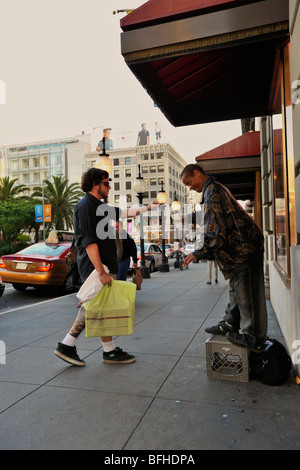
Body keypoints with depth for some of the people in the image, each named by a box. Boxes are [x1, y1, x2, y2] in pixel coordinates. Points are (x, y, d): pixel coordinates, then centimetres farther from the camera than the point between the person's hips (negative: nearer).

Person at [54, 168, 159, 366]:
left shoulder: (98, 206, 17)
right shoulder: (86, 206, -14)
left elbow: (122, 212, 28)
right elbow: (89, 242, -21)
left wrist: (147, 208, 30)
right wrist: (101, 272, -24)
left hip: (102, 265, 10)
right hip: (95, 266, -10)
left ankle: (67, 346, 20)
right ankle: (110, 352, 16)